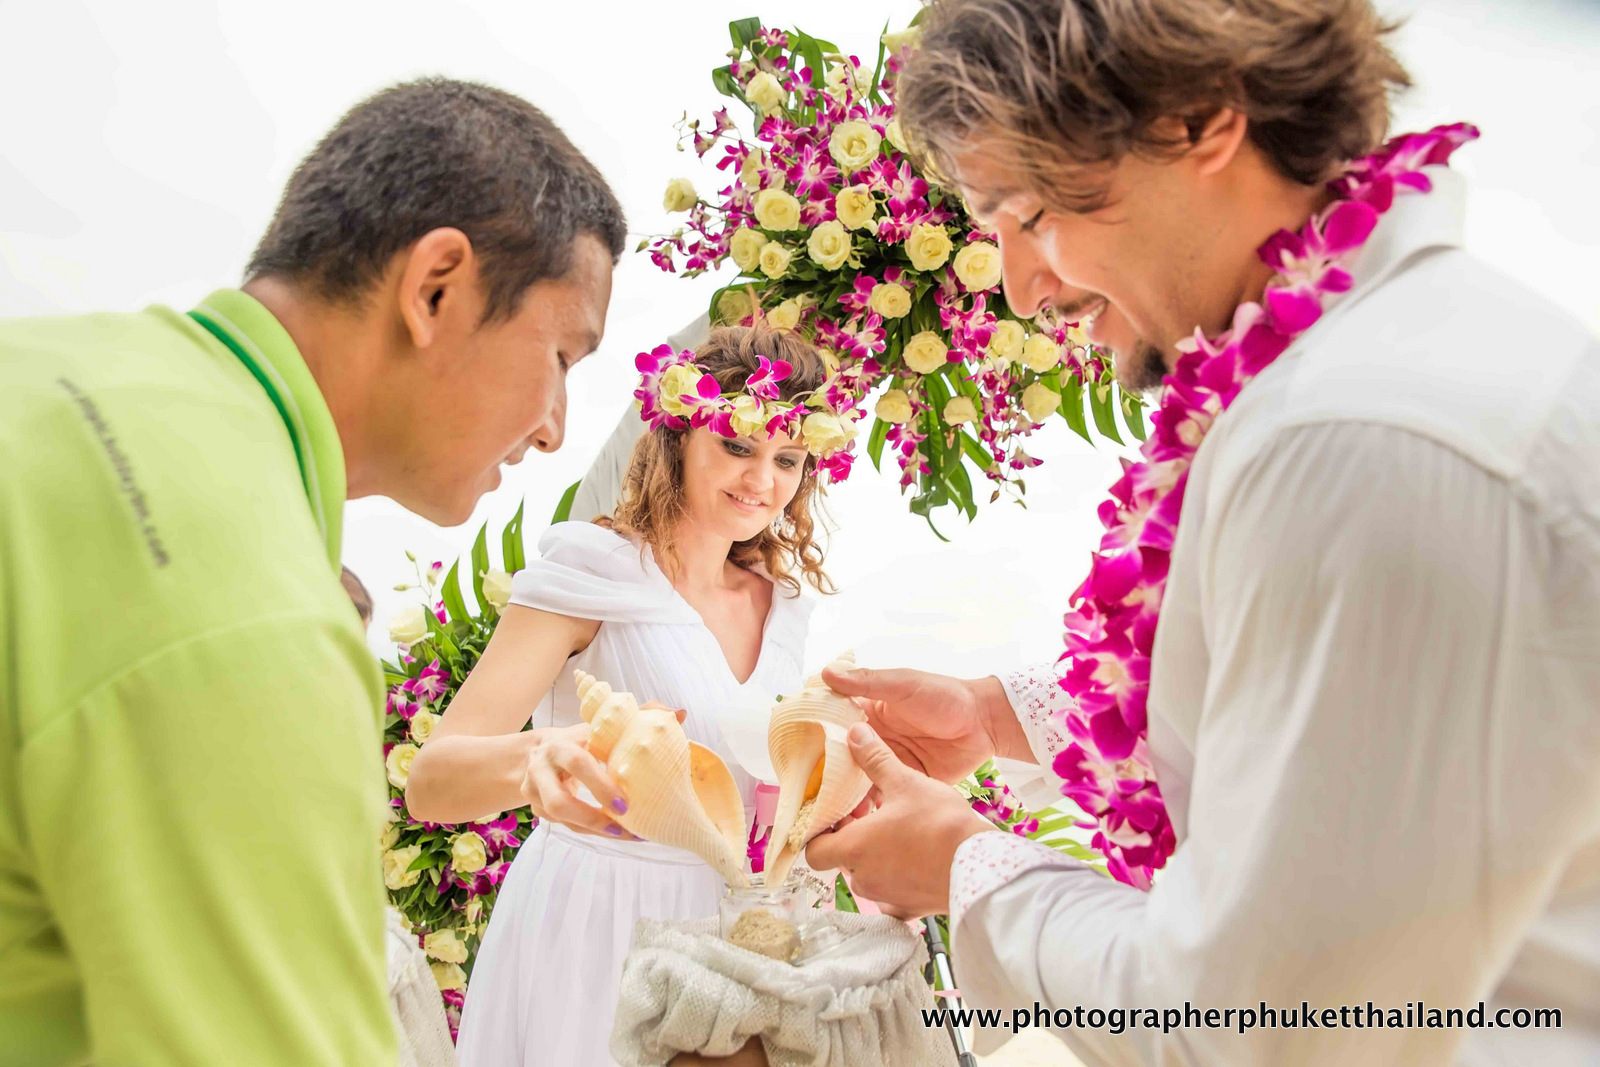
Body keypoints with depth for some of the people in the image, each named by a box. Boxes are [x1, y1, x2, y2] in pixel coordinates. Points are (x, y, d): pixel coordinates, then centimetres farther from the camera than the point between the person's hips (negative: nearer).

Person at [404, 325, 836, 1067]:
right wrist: (539, 757, -44)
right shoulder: (593, 567, -13)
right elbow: (429, 782, -23)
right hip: (585, 933, -5)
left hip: (711, 927, 6)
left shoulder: (781, 602, 6)